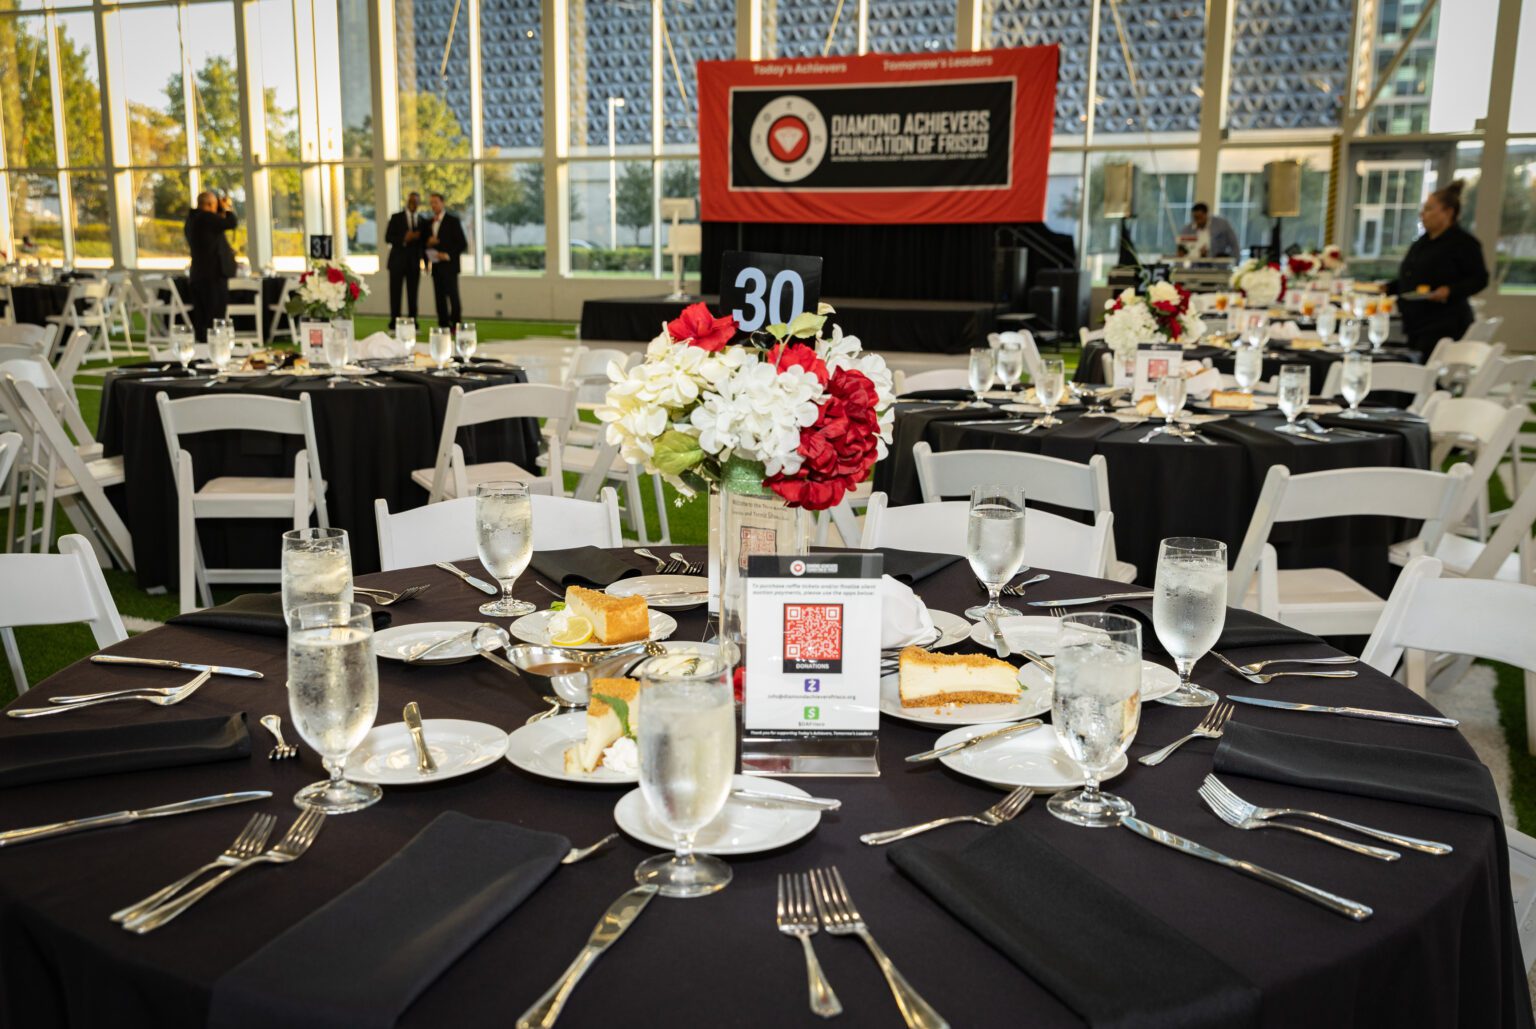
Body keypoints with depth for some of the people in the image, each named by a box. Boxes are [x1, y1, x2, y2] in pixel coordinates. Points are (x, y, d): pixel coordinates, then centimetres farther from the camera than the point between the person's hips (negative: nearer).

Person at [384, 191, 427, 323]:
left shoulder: (422, 220, 11)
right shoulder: (396, 217, 3)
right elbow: (388, 238, -3)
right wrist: (404, 238, -18)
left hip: (414, 263, 2)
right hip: (398, 262, -2)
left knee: (413, 295, 1)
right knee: (395, 294, -2)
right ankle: (394, 325, 1)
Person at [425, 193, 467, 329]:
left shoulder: (453, 221, -2)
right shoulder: (430, 222, 15)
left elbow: (463, 244, -6)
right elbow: (427, 243, 21)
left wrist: (448, 255, -16)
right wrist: (428, 243, -3)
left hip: (449, 265, -6)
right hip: (435, 266, 6)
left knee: (453, 296, -7)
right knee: (439, 297, 4)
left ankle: (456, 326, -3)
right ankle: (444, 326, 7)